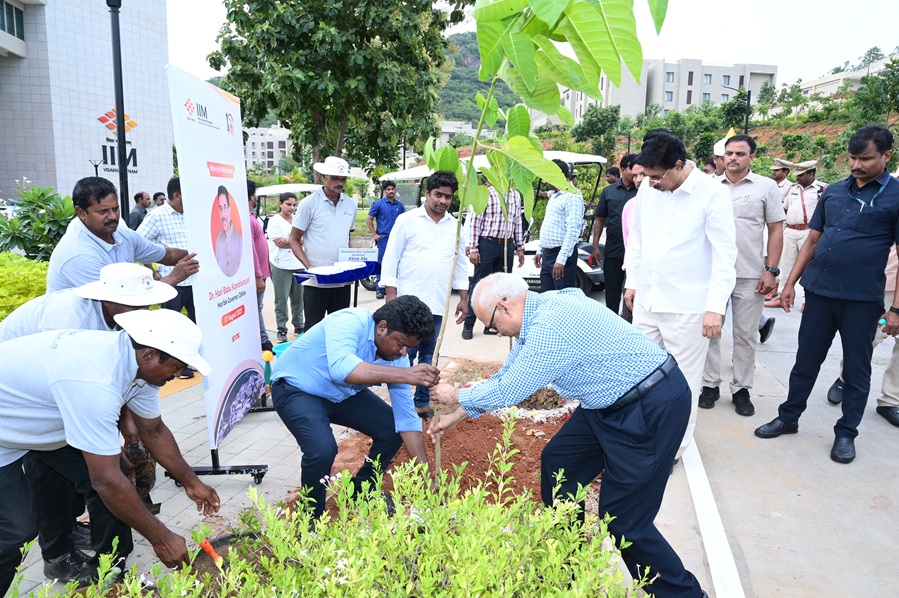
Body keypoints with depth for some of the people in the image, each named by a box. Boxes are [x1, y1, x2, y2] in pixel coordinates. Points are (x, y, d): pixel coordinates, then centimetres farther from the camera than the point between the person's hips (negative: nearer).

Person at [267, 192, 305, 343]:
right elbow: (280, 243, -12)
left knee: (298, 298, 11)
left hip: (298, 265, 4)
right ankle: (282, 330, 8)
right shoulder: (274, 221, -4)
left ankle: (299, 326, 23)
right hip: (281, 266, -4)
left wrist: (289, 241, -14)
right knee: (282, 299, 0)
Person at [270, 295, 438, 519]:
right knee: (322, 449, -29)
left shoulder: (397, 358, -13)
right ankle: (311, 517, 0)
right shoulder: (350, 322, -32)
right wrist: (405, 374, -56)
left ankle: (361, 490, 25)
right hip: (295, 389, -7)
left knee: (393, 429, 0)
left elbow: (406, 418, -11)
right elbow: (341, 368, -52)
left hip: (343, 394, 7)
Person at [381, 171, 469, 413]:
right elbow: (390, 259, -3)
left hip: (438, 304, 4)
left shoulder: (455, 225, 10)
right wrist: (391, 294, -9)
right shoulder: (407, 220, -2)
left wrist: (463, 298, 14)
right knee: (404, 354, -1)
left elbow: (460, 263, 17)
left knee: (429, 355, 11)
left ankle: (422, 402, 23)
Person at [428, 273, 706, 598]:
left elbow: (507, 391, -17)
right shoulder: (539, 312, 5)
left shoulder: (551, 325, -25)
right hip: (612, 402, 10)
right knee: (557, 463, 13)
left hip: (653, 407, -10)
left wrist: (456, 395, 0)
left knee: (623, 519, -4)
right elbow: (506, 375, 16)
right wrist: (457, 416, 21)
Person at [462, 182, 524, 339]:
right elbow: (475, 221, -7)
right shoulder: (485, 193, -5)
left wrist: (520, 248, 12)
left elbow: (517, 222, 15)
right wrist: (473, 248, -12)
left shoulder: (515, 195, 11)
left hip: (507, 245, 5)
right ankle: (469, 324, 7)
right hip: (487, 243, -5)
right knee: (478, 283, 0)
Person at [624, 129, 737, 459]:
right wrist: (633, 281, 16)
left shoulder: (713, 193, -12)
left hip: (687, 305, -5)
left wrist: (716, 307, -15)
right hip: (646, 299, 5)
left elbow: (725, 255, -11)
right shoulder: (648, 188, 3)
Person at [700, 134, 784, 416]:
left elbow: (776, 231, 1)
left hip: (750, 275, -1)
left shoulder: (766, 187, 2)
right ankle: (710, 384, 20)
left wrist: (771, 271, -6)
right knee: (710, 330, 7)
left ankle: (741, 389, 19)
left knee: (746, 335, 7)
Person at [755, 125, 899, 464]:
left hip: (863, 299, -3)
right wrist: (790, 282, 7)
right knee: (805, 361, 12)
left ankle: (846, 433, 25)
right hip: (819, 292, 3)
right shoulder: (833, 192, 7)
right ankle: (788, 417, 27)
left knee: (856, 370, 10)